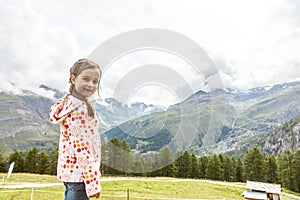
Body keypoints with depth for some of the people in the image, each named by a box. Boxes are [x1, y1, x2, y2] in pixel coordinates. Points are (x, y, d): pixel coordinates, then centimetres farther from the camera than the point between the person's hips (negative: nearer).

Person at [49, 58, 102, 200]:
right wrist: (93, 184, -19)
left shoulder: (68, 102, 10)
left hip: (69, 170, 10)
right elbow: (82, 146, -21)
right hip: (80, 172, -10)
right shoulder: (80, 107, -18)